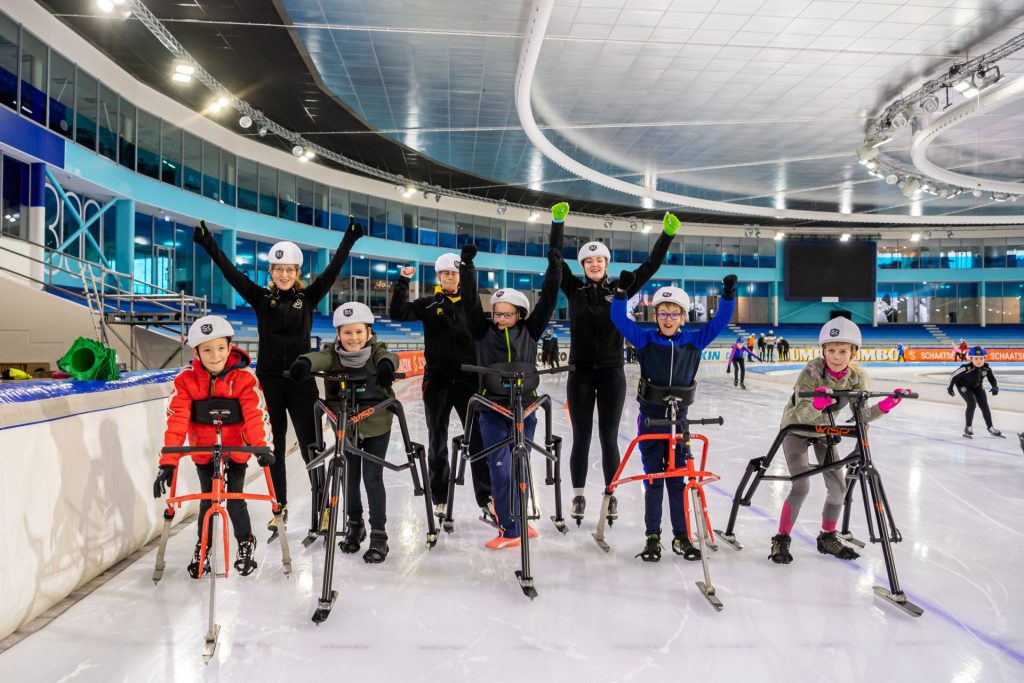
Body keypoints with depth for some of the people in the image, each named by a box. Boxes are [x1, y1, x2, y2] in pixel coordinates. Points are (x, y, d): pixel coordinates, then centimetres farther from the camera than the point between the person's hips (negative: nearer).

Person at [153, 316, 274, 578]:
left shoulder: (244, 377, -18)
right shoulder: (186, 379, -15)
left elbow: (256, 414, -26)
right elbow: (176, 420, -20)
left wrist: (262, 446, -41)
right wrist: (168, 462, -27)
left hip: (237, 450, -1)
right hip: (203, 451, 1)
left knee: (235, 501, 2)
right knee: (207, 500, 6)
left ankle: (246, 542, 28)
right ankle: (202, 547, 30)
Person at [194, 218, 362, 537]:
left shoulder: (308, 297, 2)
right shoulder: (261, 298, 4)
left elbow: (333, 269, -7)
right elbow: (231, 272, -4)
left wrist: (349, 239, -15)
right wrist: (207, 243, -13)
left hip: (301, 381, -1)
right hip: (269, 381, 2)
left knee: (310, 444, -1)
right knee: (274, 446, 10)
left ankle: (321, 505, 11)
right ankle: (279, 508, 23)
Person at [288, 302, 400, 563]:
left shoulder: (376, 349, -14)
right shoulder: (334, 353, -11)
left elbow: (387, 356, -36)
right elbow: (321, 358, -33)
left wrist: (386, 366, -60)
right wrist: (304, 362, -56)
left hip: (376, 426, -2)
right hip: (345, 426, 2)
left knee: (372, 478, -2)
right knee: (350, 477, 14)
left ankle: (379, 534, 11)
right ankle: (354, 526, 35)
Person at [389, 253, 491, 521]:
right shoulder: (429, 304, 3)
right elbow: (398, 313, -11)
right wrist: (403, 281, -18)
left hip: (468, 380, 0)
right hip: (436, 381, 0)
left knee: (478, 438, -1)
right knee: (437, 441, 10)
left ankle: (486, 497, 6)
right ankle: (439, 497, 23)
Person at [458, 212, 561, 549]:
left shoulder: (530, 330, 3)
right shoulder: (483, 330, 1)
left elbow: (548, 298, -2)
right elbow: (470, 299, -7)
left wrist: (554, 265, -9)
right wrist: (467, 265, -16)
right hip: (492, 409, -1)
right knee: (501, 467, -3)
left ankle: (518, 520, 26)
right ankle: (510, 530, 6)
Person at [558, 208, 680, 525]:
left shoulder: (620, 290, 4)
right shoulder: (574, 289, 2)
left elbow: (650, 265, 2)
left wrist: (667, 234, -5)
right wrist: (558, 222, -14)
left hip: (612, 373, 0)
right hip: (581, 373, 0)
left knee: (609, 439, 7)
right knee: (581, 438, 6)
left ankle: (611, 496, 19)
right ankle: (578, 496, 18)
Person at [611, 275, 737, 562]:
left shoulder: (693, 341, 0)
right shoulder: (645, 339, -4)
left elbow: (720, 322, 1)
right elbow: (619, 319, -11)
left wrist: (728, 294, -11)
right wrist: (621, 291, -23)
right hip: (650, 419, -1)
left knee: (678, 479, 10)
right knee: (653, 479, 7)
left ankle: (682, 537, 21)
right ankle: (652, 537, 18)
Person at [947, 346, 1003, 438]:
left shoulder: (986, 368, -23)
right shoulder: (966, 368, -37)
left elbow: (992, 378, -6)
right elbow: (954, 375, -24)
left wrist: (995, 387, -24)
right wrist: (950, 387, -14)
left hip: (977, 386, 5)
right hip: (964, 386, -5)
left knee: (984, 405, 5)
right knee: (972, 404, -19)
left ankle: (990, 427, 22)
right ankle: (968, 428, -3)